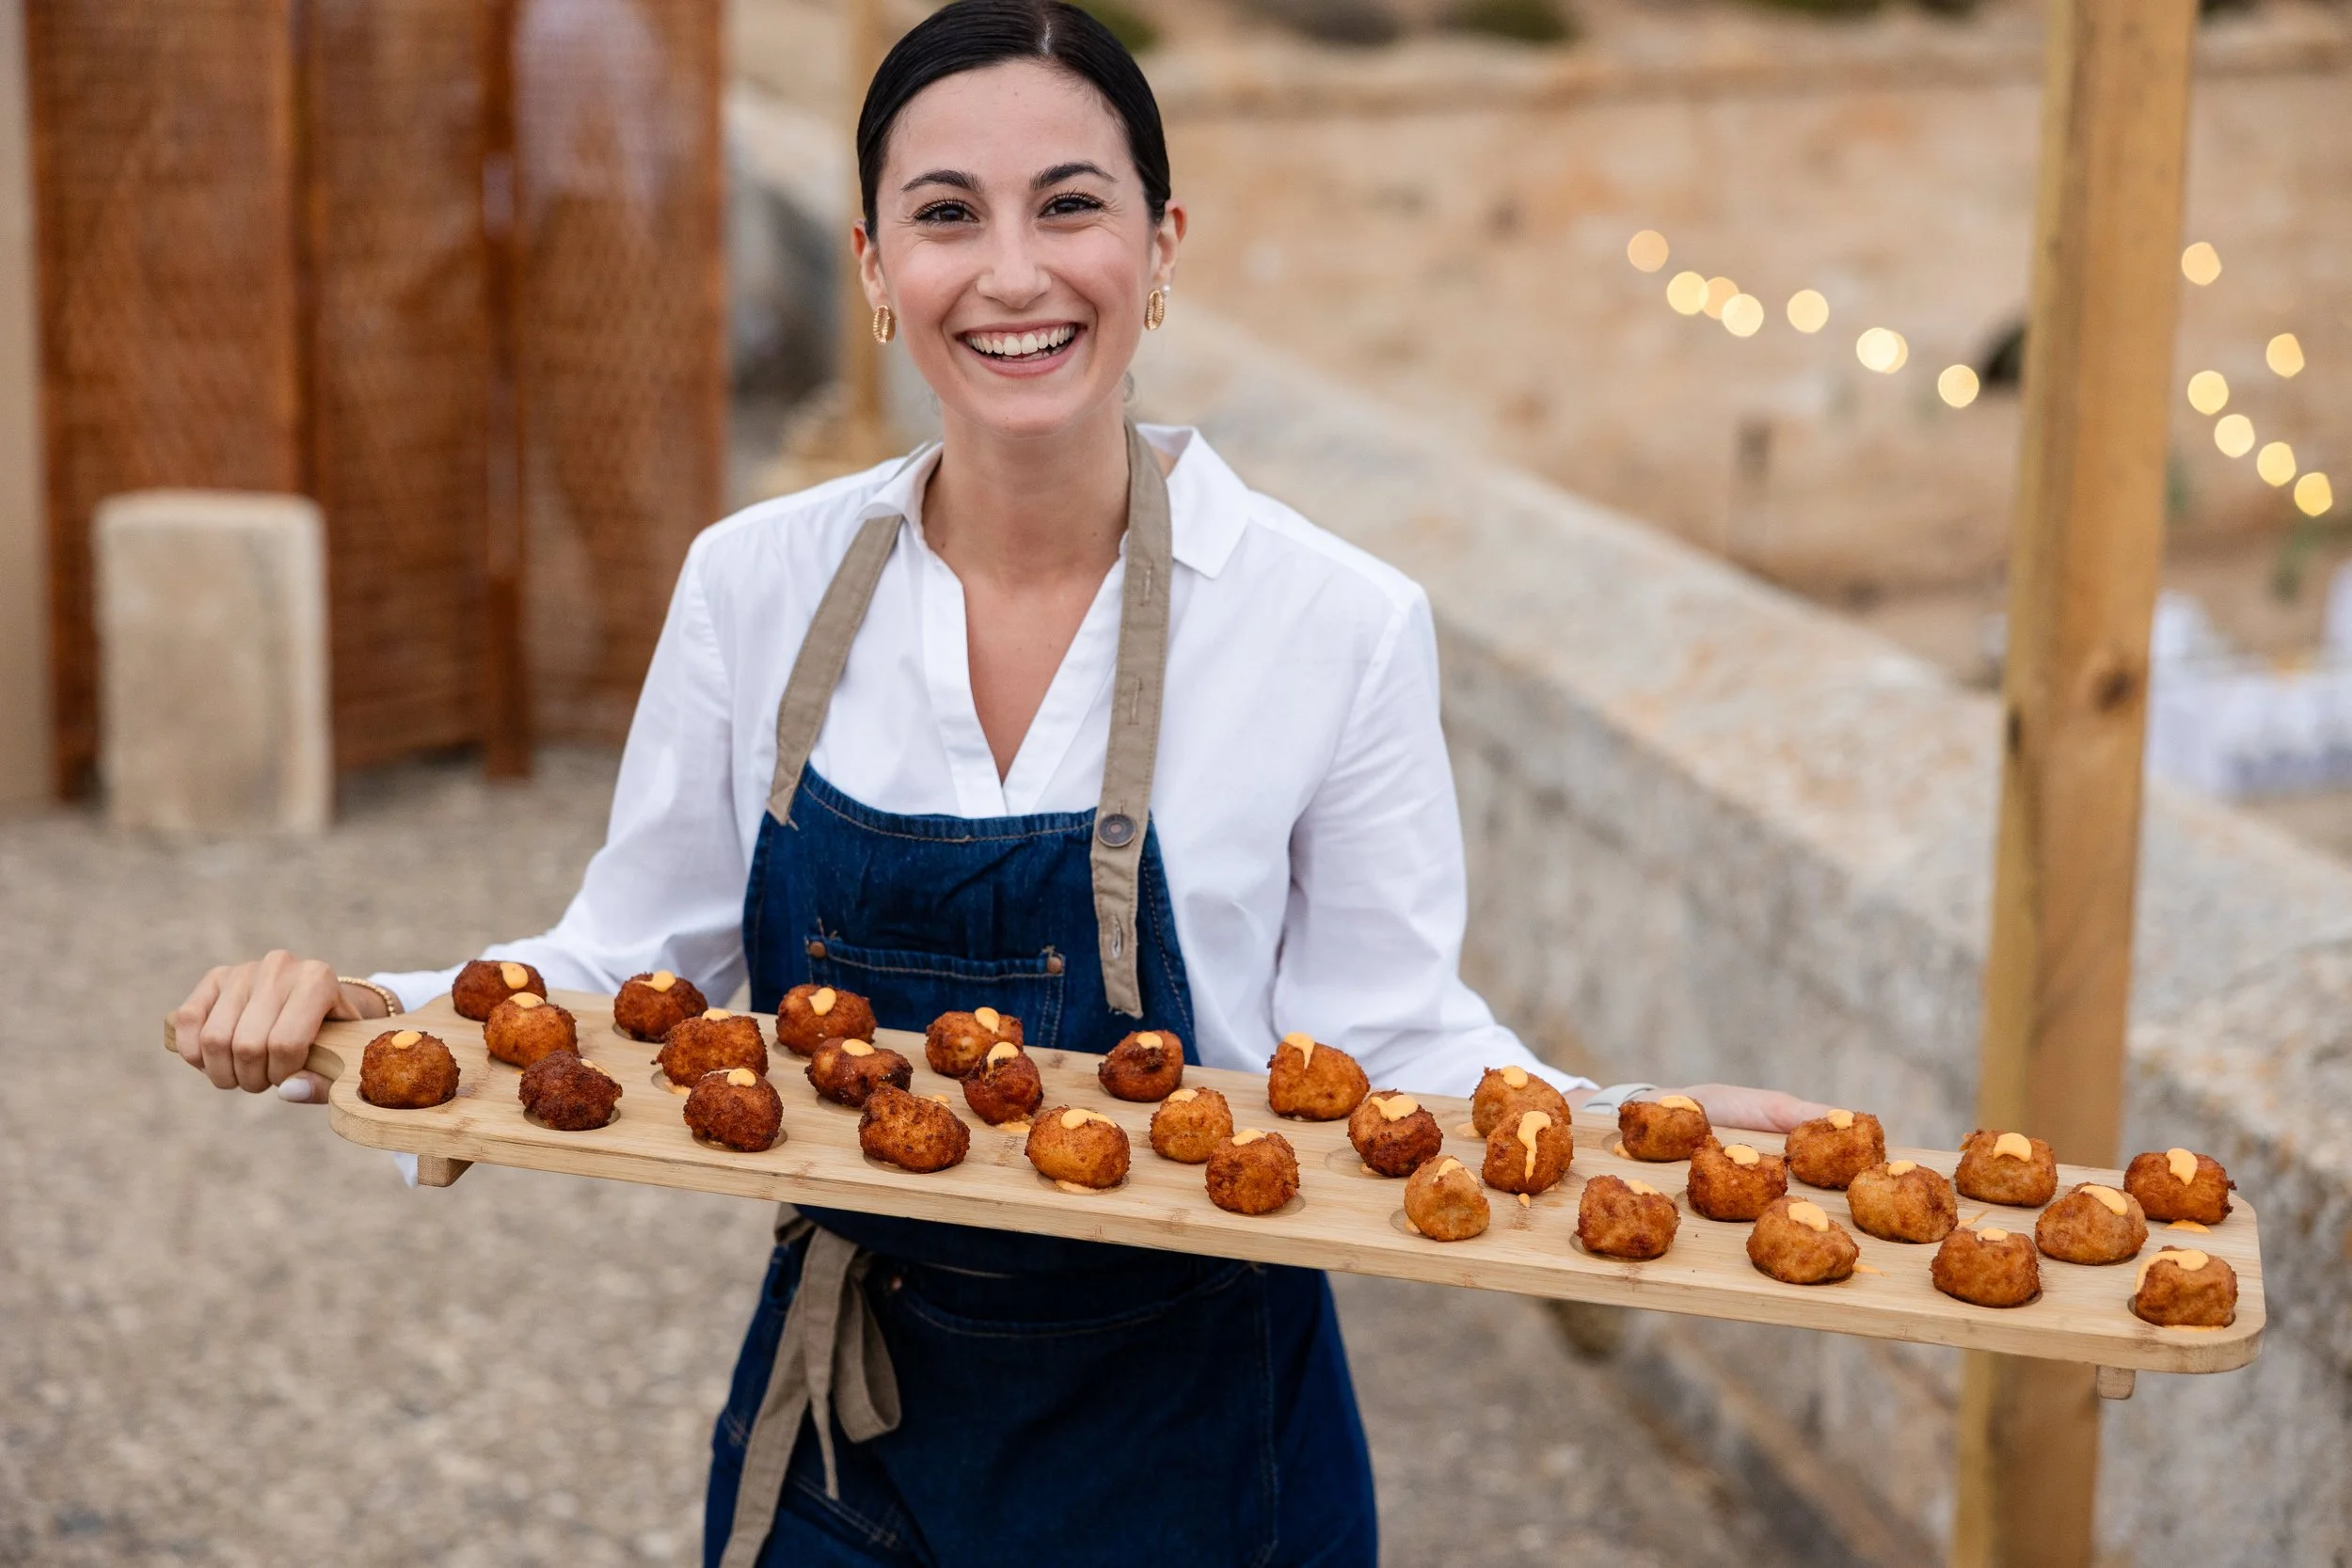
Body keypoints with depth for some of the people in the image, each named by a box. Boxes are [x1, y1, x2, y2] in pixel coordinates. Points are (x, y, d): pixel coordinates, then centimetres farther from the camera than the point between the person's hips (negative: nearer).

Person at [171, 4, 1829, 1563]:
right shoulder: (757, 585, -6)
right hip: (844, 1422, 3)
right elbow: (633, 966, 1)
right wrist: (366, 1019, -15)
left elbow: (1388, 1041, -9)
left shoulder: (1338, 625, -14)